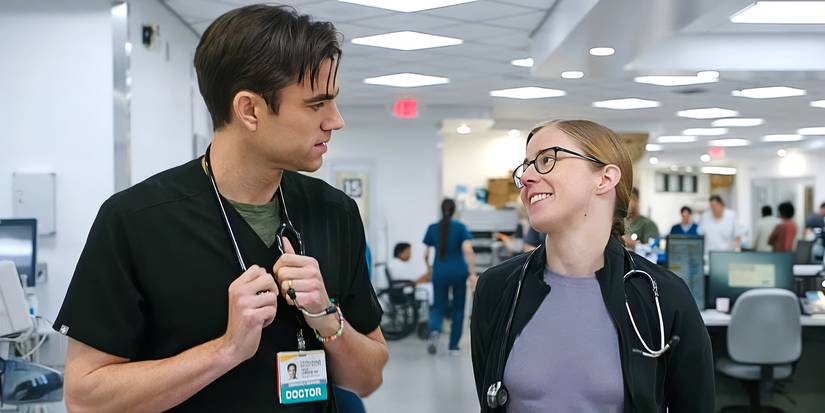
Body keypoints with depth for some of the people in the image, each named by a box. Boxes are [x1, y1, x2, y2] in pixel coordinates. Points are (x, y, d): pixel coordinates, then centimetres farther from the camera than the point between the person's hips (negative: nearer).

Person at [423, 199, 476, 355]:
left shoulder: (432, 228, 3)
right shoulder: (460, 227, -3)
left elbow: (425, 254, 5)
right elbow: (467, 250, -15)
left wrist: (428, 267, 24)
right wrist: (472, 273, -13)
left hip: (440, 273, 1)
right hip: (459, 272, -1)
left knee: (438, 307, 7)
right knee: (458, 309, 14)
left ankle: (434, 331, -25)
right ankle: (453, 346, 16)